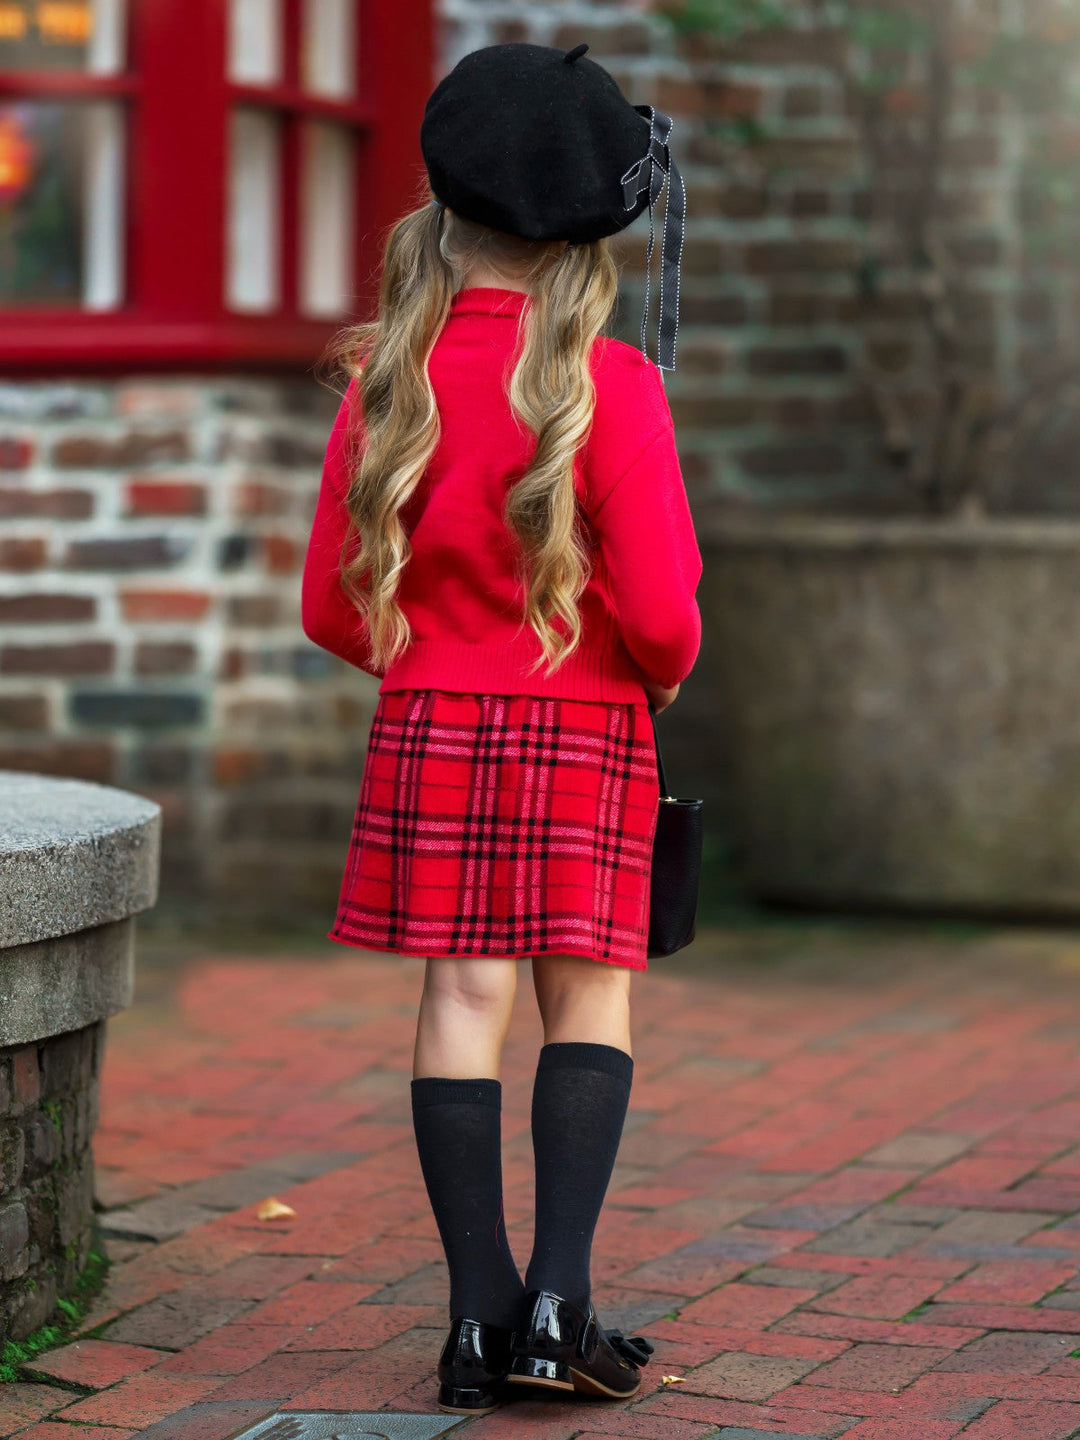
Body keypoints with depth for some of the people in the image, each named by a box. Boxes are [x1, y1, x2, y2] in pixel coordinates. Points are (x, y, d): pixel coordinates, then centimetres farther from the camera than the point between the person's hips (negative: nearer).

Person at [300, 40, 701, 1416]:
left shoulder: (389, 379, 0)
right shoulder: (608, 383, -10)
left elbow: (332, 606, 4)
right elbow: (657, 612, -13)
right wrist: (667, 669, 9)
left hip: (429, 732, 3)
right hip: (587, 735, -3)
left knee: (463, 1000, 4)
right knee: (589, 1001, 6)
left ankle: (480, 1311, 5)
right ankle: (558, 1300, -1)